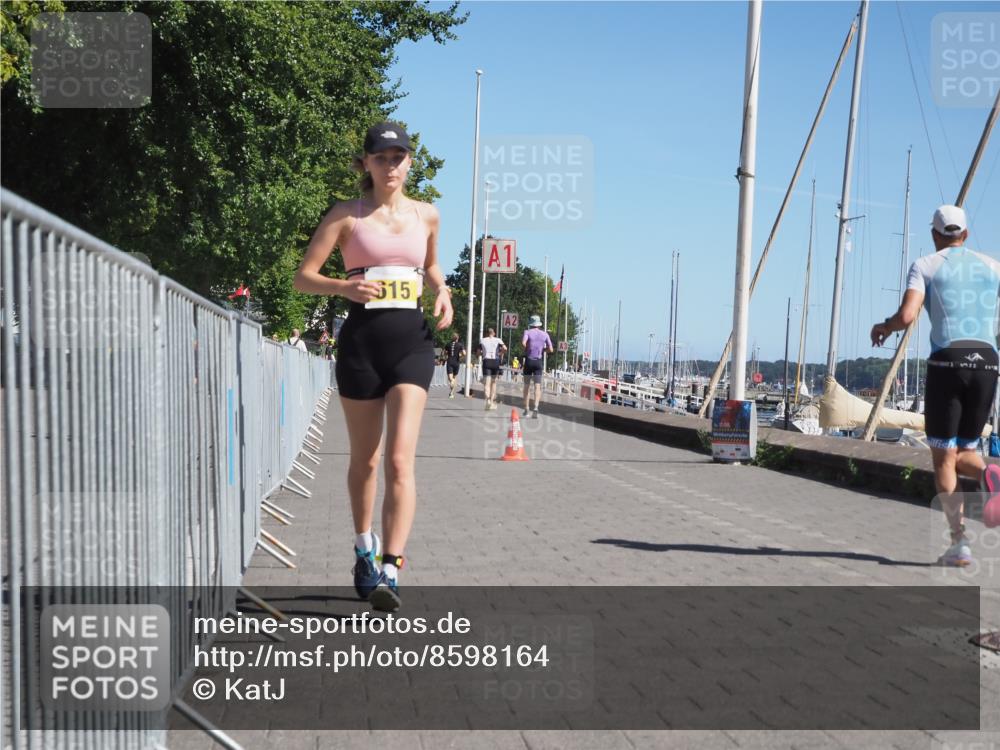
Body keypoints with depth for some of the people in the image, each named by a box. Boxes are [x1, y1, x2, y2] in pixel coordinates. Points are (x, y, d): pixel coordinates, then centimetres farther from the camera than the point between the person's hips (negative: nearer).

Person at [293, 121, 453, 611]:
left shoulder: (427, 216, 11)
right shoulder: (347, 216, 3)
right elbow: (303, 277, 1)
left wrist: (442, 292, 7)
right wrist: (345, 287, -19)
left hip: (411, 340, 1)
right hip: (361, 339, -1)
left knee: (400, 460, -14)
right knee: (364, 460, 11)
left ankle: (390, 570, -16)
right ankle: (365, 549, 32)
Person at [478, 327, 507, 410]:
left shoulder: (482, 340, 9)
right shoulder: (498, 340, 6)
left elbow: (479, 352, 12)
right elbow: (504, 348, -10)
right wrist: (500, 353, 7)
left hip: (486, 361, -1)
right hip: (496, 361, 1)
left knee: (486, 383, -8)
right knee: (493, 382, 15)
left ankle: (488, 399, -33)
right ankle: (492, 402, 16)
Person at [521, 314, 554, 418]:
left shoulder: (527, 332, -1)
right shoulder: (545, 334, 6)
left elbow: (523, 343, -21)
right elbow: (550, 349, 2)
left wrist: (528, 349, -1)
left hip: (529, 360, -1)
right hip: (539, 361, 1)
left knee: (527, 385, 10)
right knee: (537, 386, -2)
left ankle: (527, 409, 9)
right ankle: (536, 408, -22)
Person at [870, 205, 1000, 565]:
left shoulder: (925, 266, 5)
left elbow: (907, 316, -10)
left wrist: (882, 327, 11)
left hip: (946, 362, -3)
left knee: (944, 457, 4)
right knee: (965, 451, 18)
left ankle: (959, 543, -5)